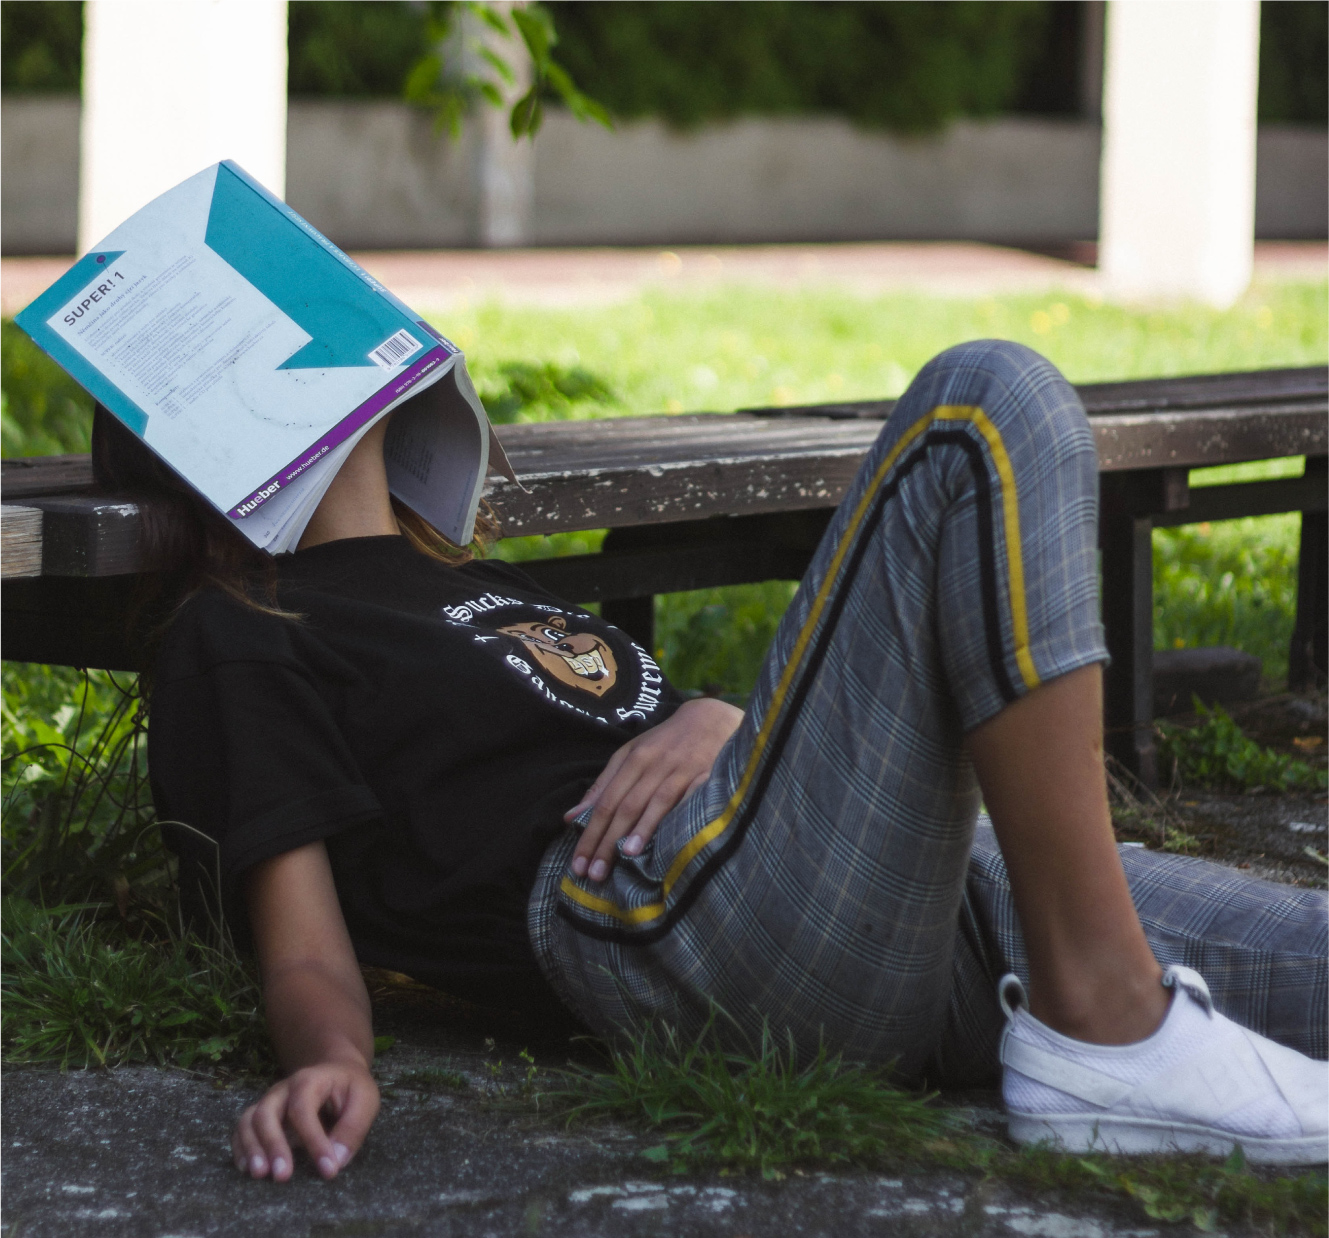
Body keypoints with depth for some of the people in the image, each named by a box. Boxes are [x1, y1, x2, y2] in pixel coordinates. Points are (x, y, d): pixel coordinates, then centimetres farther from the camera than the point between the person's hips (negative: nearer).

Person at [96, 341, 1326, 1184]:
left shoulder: (480, 583, 35)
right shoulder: (235, 642, 13)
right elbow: (305, 949, 0)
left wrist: (708, 717, 0)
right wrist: (334, 1060, -24)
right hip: (679, 908, -7)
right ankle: (1103, 1030, -24)